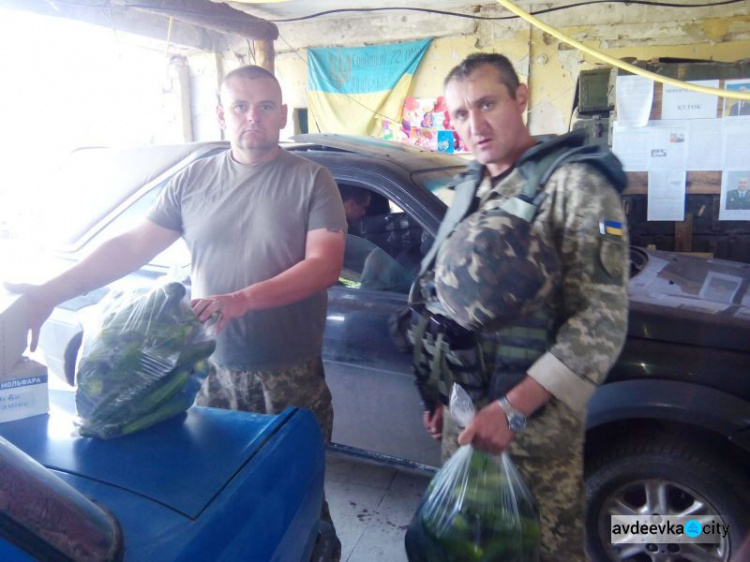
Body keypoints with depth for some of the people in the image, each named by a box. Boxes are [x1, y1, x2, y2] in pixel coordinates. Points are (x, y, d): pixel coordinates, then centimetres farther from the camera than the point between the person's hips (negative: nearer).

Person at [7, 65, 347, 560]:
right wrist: (54, 291, -6)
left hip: (291, 376, -3)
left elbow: (325, 264, -15)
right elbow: (133, 246, 4)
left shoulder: (311, 180, -5)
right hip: (212, 369, 3)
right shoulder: (193, 180, 5)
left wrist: (242, 299, -27)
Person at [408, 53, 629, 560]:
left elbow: (602, 322, -20)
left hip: (536, 416, -6)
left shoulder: (575, 185, -14)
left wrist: (513, 407, -24)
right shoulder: (469, 191, 9)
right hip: (464, 406, 7)